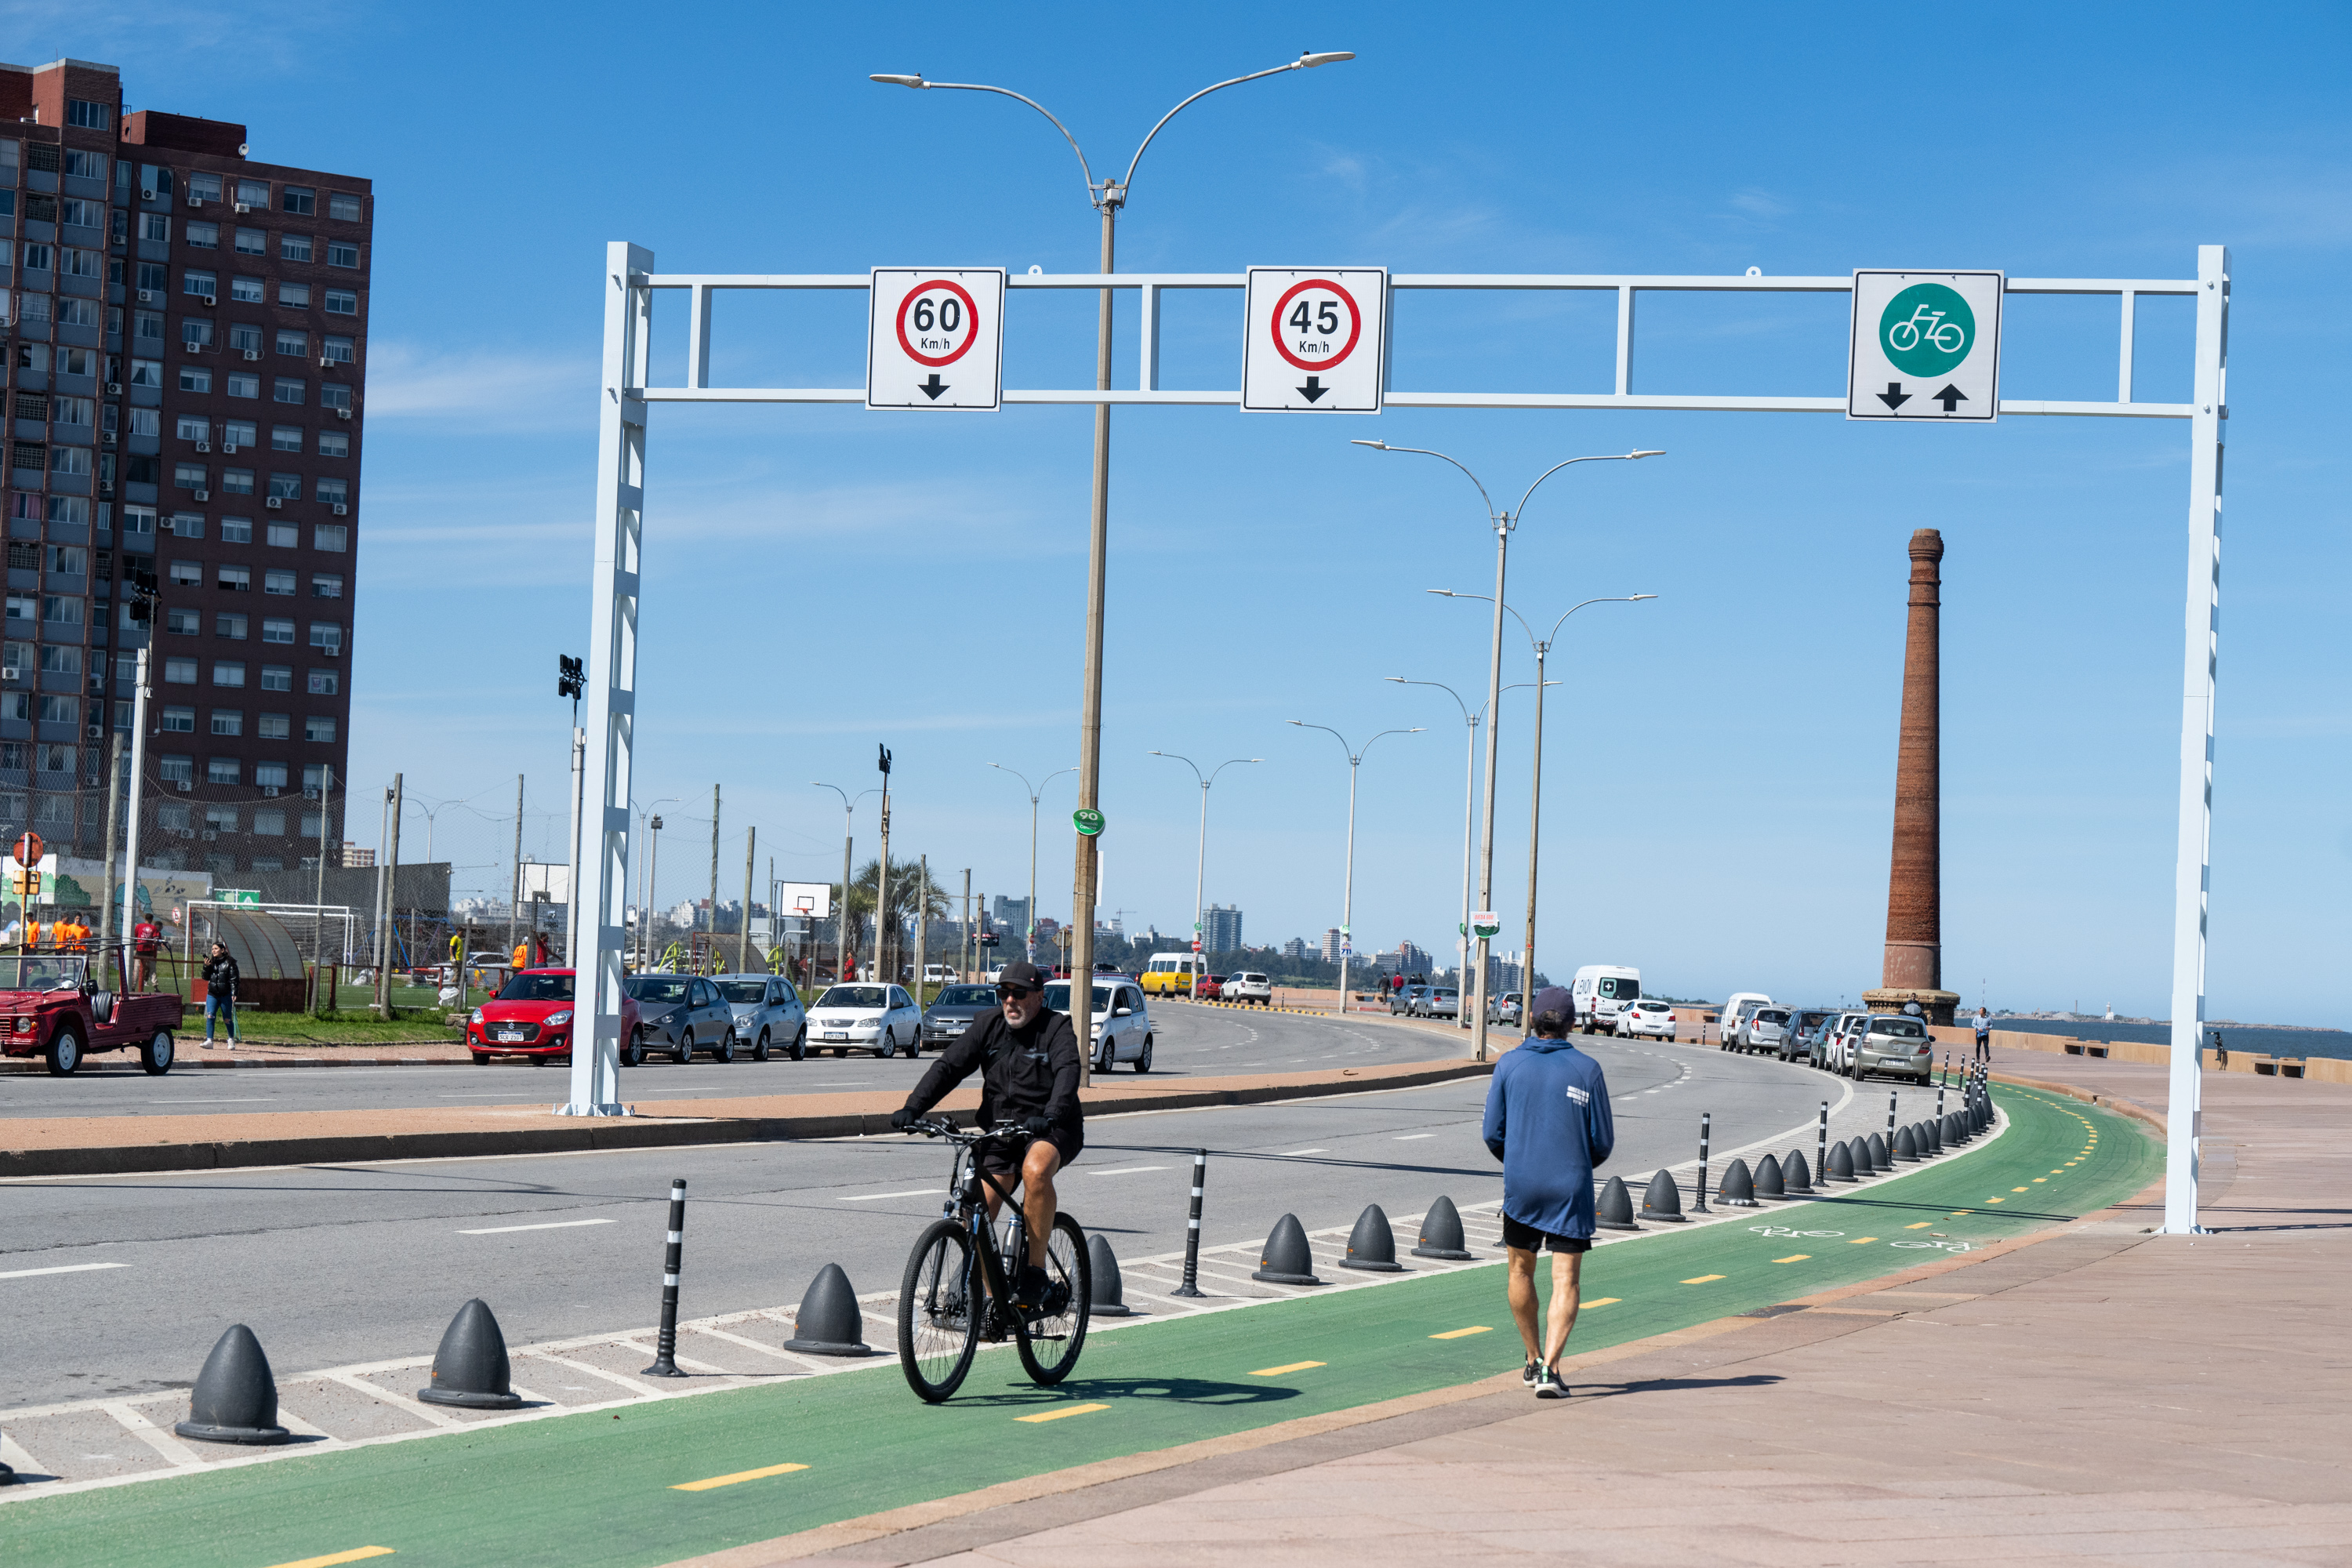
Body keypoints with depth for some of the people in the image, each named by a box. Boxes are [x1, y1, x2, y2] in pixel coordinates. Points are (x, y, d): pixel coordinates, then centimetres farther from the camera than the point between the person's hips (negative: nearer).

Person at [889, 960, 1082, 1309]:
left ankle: (1036, 1273, -26)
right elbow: (948, 1066, -3)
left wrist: (1051, 1115, -44)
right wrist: (912, 1108, -17)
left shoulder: (1057, 1028, -7)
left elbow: (1068, 1071, -25)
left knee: (1036, 1170, -37)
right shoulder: (988, 1026, 5)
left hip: (1051, 1132, -5)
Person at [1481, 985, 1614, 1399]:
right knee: (1566, 1280, -2)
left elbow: (1493, 1134, 2)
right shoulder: (1587, 1069, -3)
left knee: (1521, 1271, 20)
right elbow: (1603, 1142, 1)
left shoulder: (1509, 1064, 0)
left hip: (1520, 1185, 1)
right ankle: (1550, 1369, -17)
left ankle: (1534, 1360, 29)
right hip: (1572, 1189, -1)